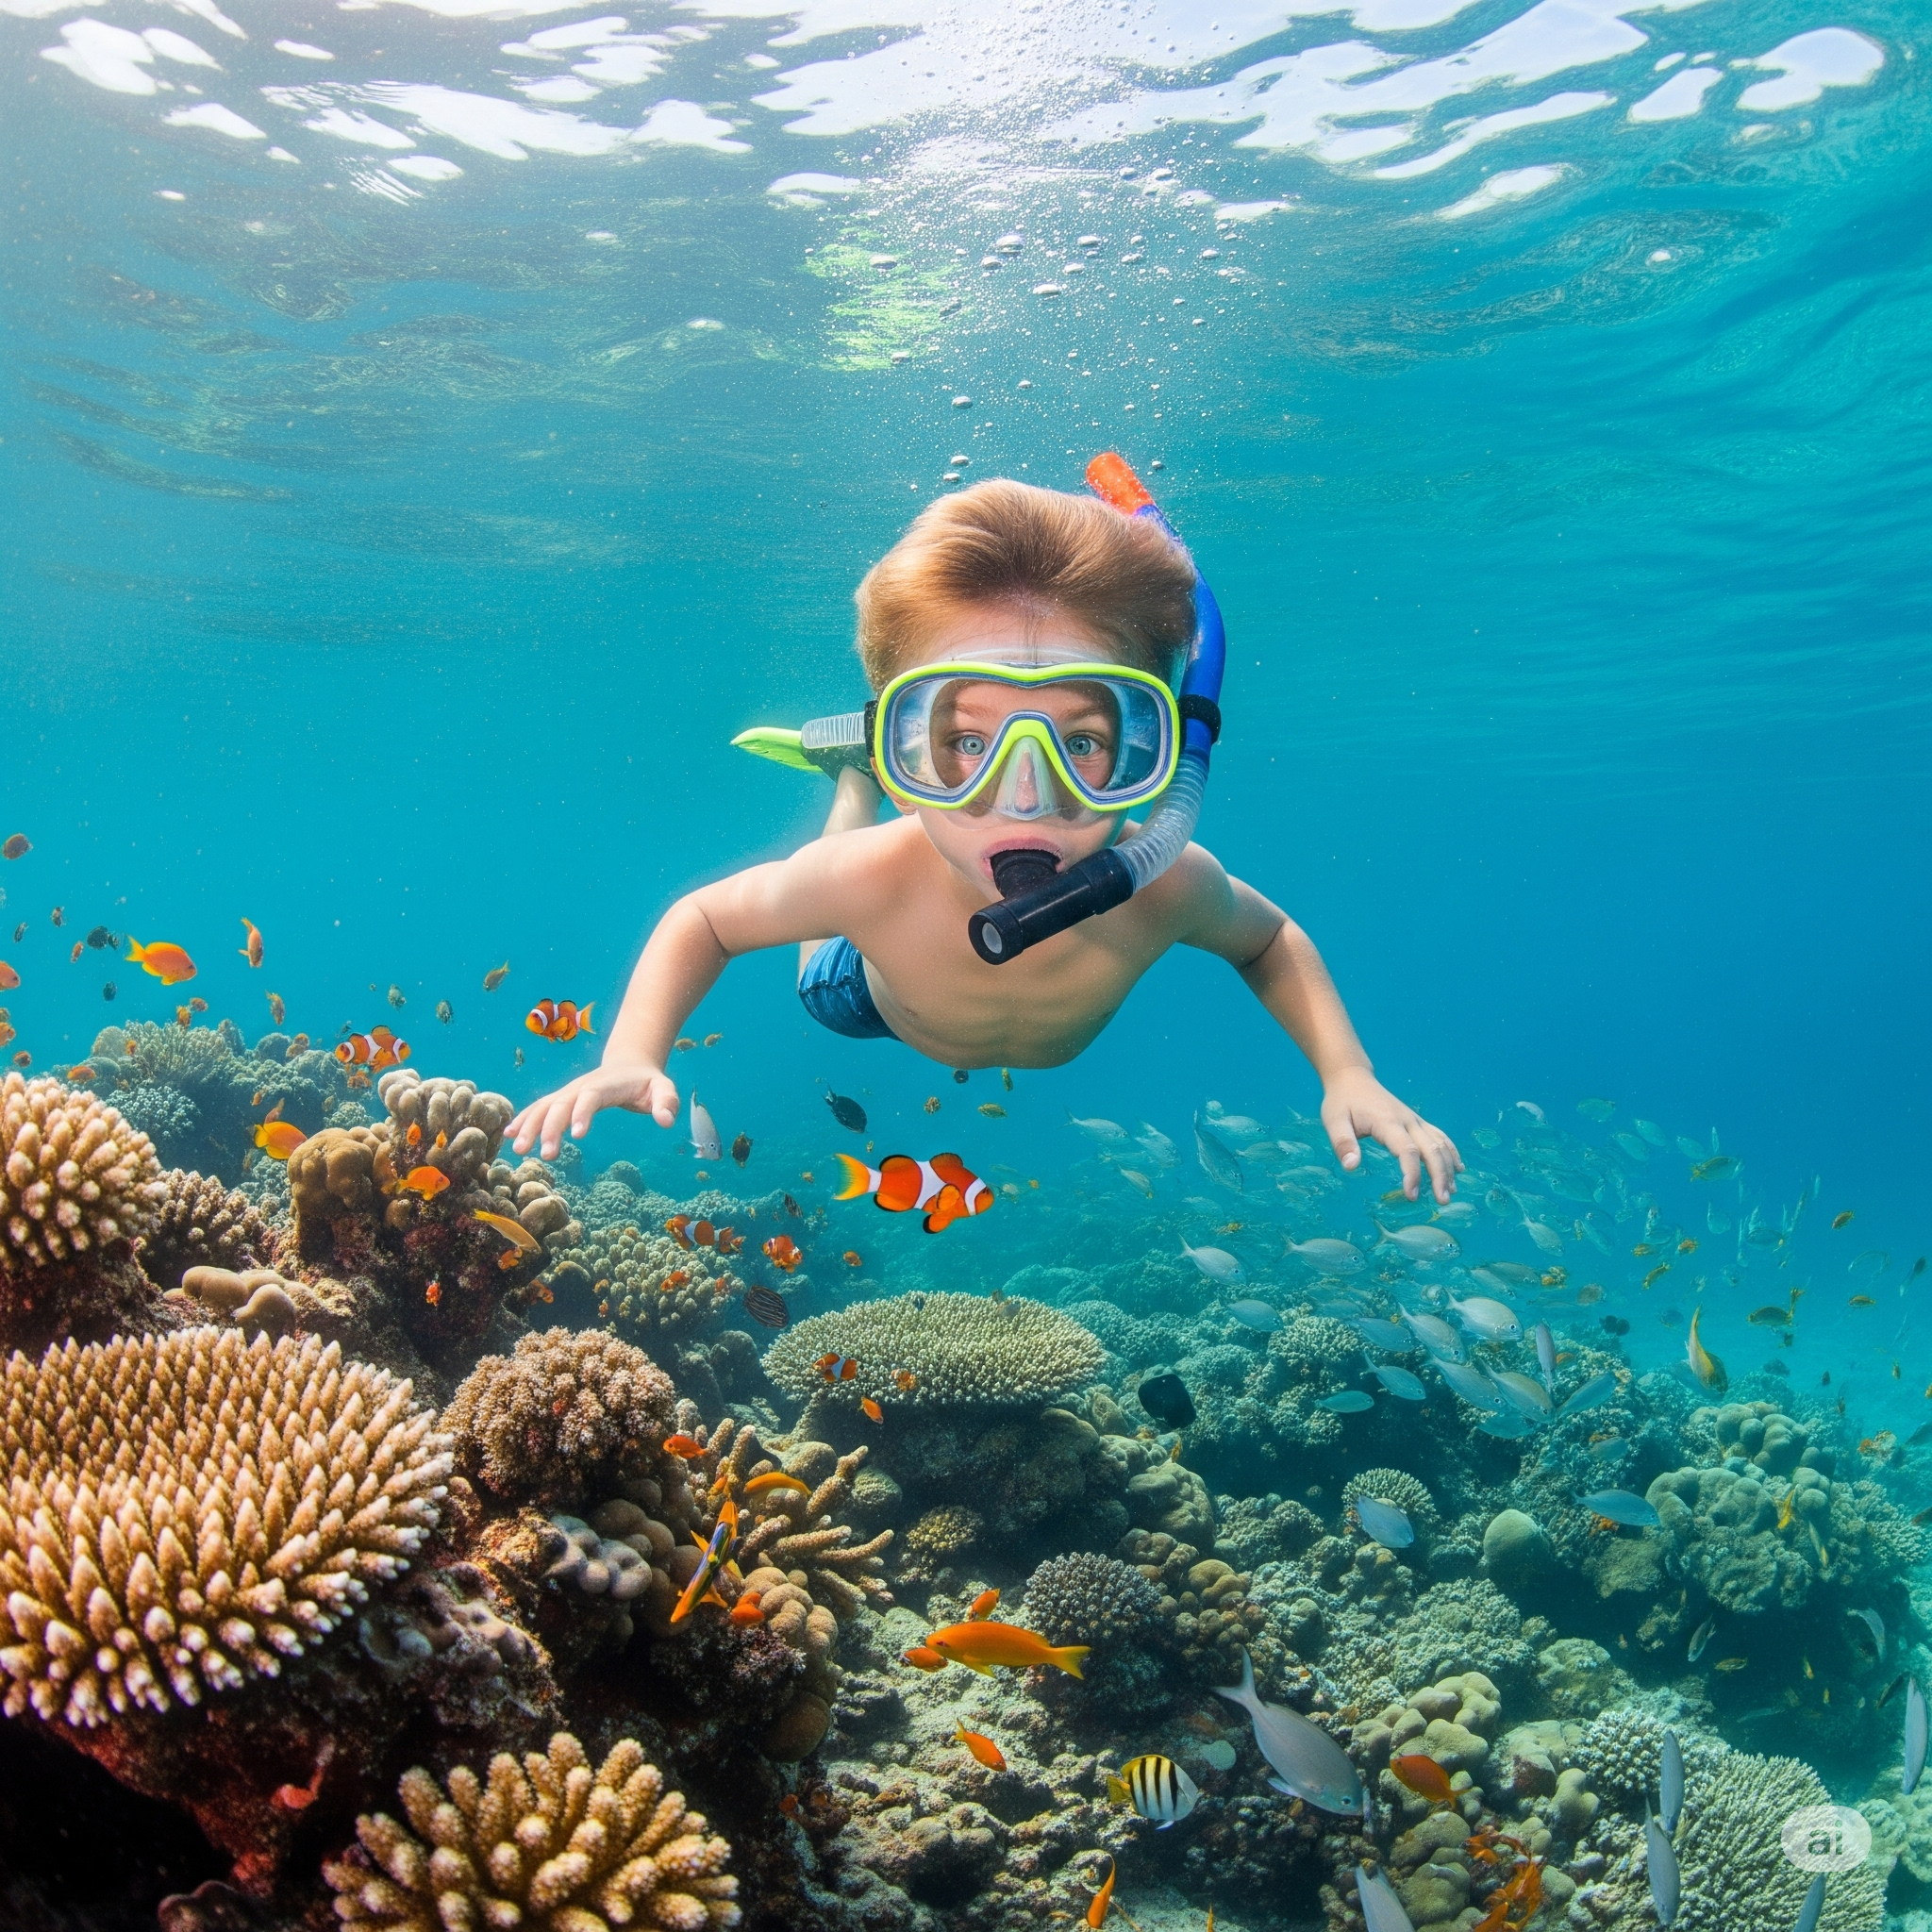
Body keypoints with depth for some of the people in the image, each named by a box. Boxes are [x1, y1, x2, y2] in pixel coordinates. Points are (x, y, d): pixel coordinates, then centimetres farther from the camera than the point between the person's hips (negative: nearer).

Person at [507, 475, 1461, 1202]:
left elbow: (1267, 941, -20)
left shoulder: (1165, 887, -45)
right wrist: (627, 1059, -45)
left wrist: (1348, 1076, -36)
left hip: (1066, 1049, 1)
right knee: (822, 978, 34)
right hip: (885, 1003, -1)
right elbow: (704, 920, -28)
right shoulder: (873, 879, -48)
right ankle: (854, 779, 42)